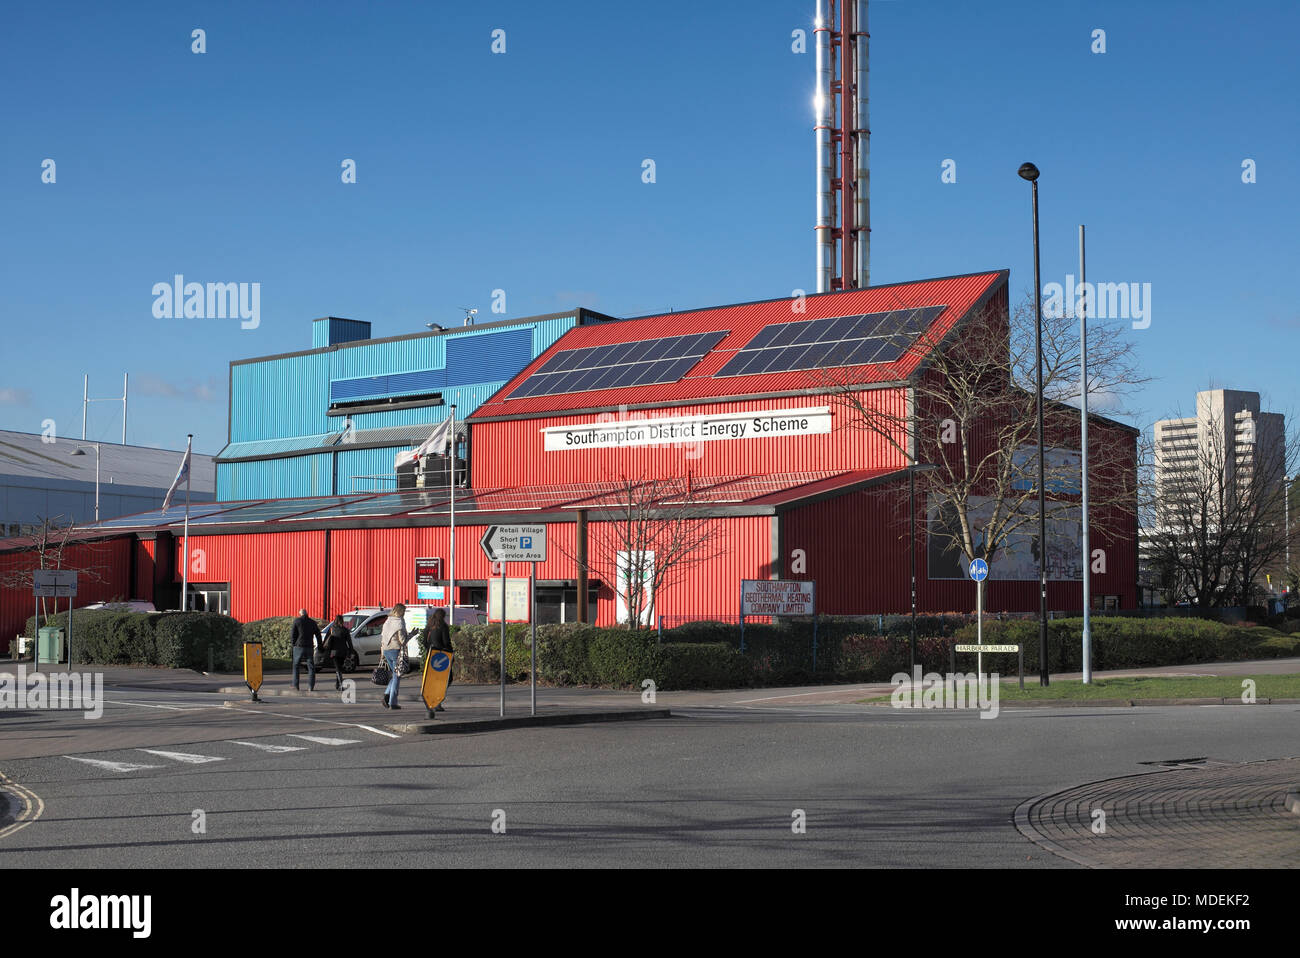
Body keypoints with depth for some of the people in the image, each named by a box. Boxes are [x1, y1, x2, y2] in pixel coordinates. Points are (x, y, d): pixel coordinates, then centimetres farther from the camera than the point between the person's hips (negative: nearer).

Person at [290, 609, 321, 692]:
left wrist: (293, 645, 7)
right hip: (310, 647, 2)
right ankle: (311, 687, -4)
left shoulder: (297, 621, 0)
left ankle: (295, 685, 7)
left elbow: (293, 635, -2)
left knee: (296, 666, 10)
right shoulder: (312, 622, 9)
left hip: (299, 647, -2)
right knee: (311, 667, 4)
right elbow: (318, 635, 10)